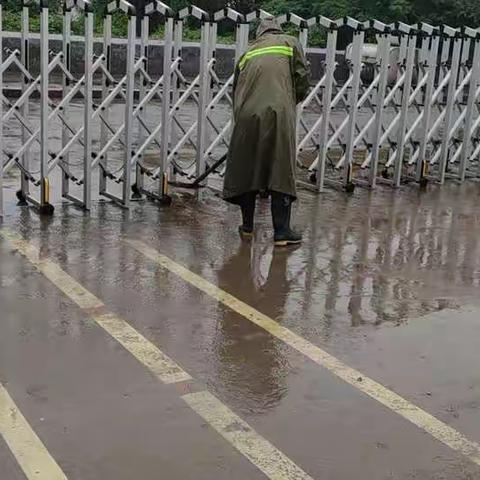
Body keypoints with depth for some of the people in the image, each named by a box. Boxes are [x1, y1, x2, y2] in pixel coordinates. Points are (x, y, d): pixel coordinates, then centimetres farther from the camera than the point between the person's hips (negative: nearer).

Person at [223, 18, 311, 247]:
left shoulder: (248, 53, 23)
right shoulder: (290, 43, 14)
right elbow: (303, 78, 4)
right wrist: (292, 101, 21)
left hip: (247, 117, 3)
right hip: (278, 115, -3)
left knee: (245, 170, 13)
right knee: (281, 173, 2)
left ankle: (247, 226, 23)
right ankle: (282, 231, 2)